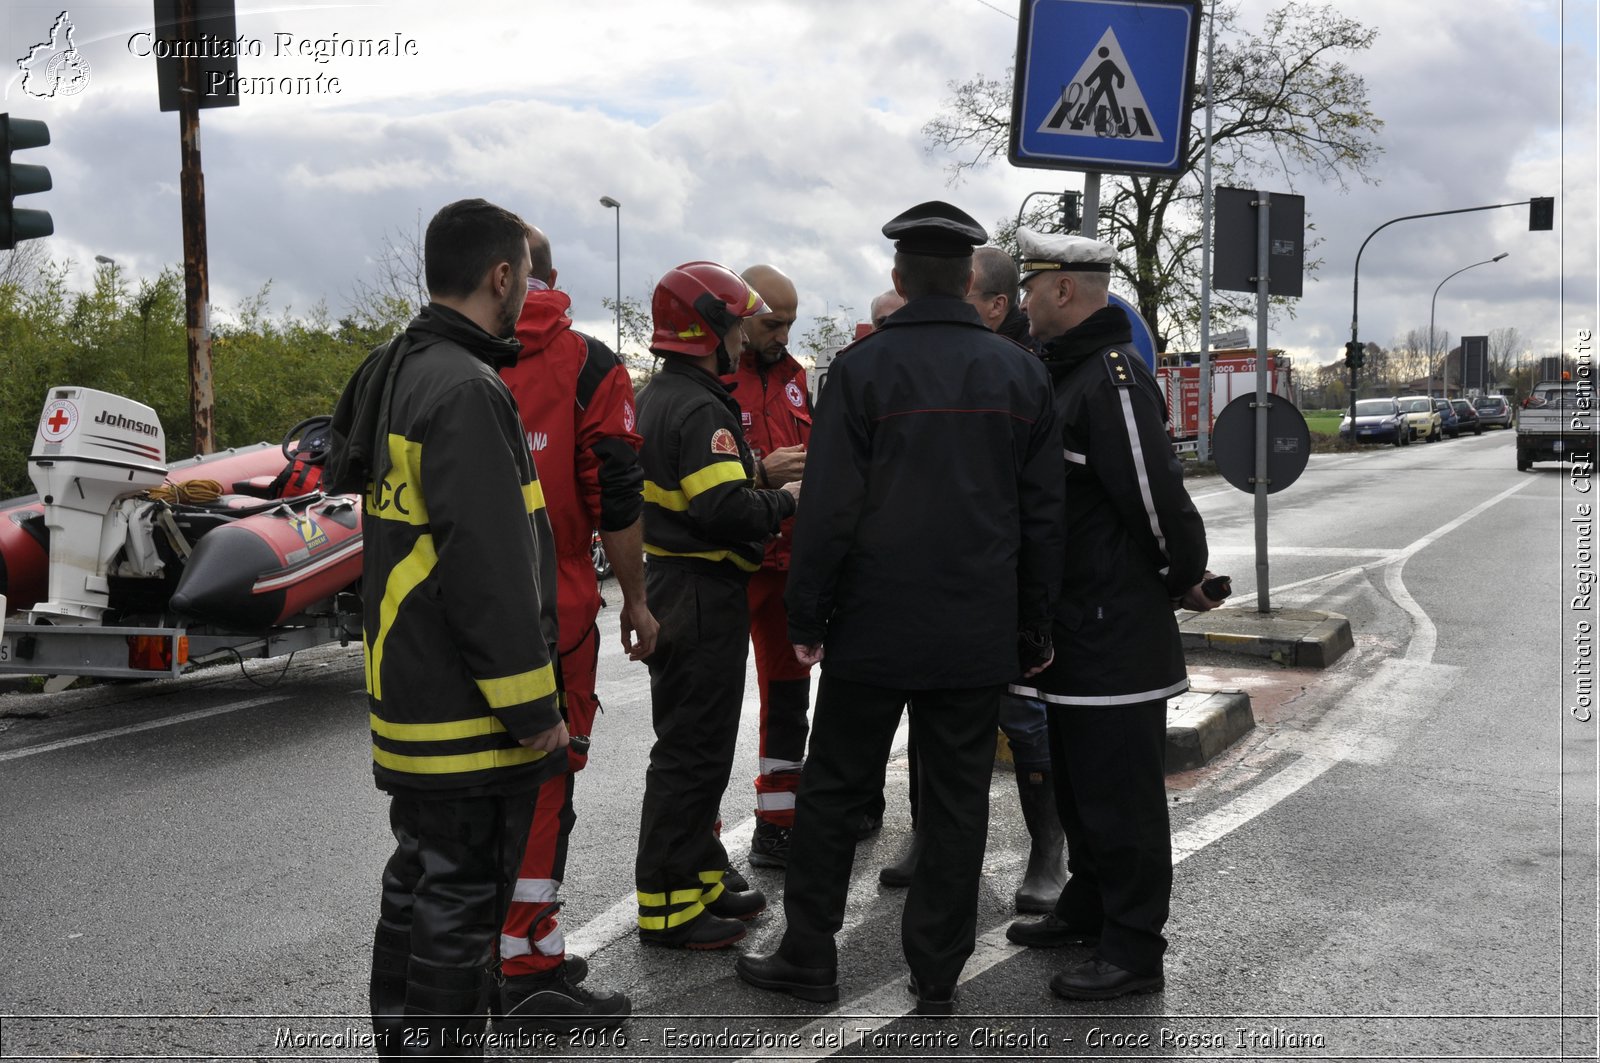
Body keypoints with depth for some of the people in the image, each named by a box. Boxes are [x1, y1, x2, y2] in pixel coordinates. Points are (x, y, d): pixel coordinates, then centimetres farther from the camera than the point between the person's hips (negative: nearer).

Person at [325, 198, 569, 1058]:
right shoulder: (467, 391, -21)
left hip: (408, 694, 10)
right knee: (460, 903, 1)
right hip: (470, 714, -10)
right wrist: (534, 708, -18)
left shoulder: (390, 372, 11)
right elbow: (490, 568, -25)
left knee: (418, 882, 21)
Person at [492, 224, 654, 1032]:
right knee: (541, 781, 2)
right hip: (552, 612, -5)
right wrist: (635, 600, 3)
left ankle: (512, 952, 30)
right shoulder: (587, 366, -6)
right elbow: (616, 501, -8)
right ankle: (525, 975, 8)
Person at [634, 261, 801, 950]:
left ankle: (701, 879, 31)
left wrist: (762, 478, 12)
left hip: (674, 587, 11)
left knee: (696, 744, 19)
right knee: (691, 751, -2)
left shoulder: (658, 397, 15)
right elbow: (723, 509, -28)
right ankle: (667, 907, 7)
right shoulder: (698, 408, -19)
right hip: (702, 599, -11)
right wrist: (786, 502, -12)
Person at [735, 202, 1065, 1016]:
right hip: (980, 635, 3)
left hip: (875, 628, -3)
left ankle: (809, 956, 21)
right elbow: (1042, 516, 6)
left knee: (833, 789, 11)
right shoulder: (1020, 374, 4)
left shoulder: (864, 368, -8)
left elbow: (827, 511, -10)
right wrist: (1034, 628, 14)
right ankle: (937, 978, 19)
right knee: (957, 803, 10)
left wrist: (806, 619, -1)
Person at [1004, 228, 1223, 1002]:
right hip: (1075, 626, 10)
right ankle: (1087, 908, 37)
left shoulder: (1113, 377, -19)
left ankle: (1133, 950, 12)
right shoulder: (1061, 373, 14)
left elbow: (1155, 493, -23)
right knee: (1076, 783, 21)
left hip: (1117, 631, -10)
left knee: (1120, 793, 0)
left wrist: (1185, 578, -9)